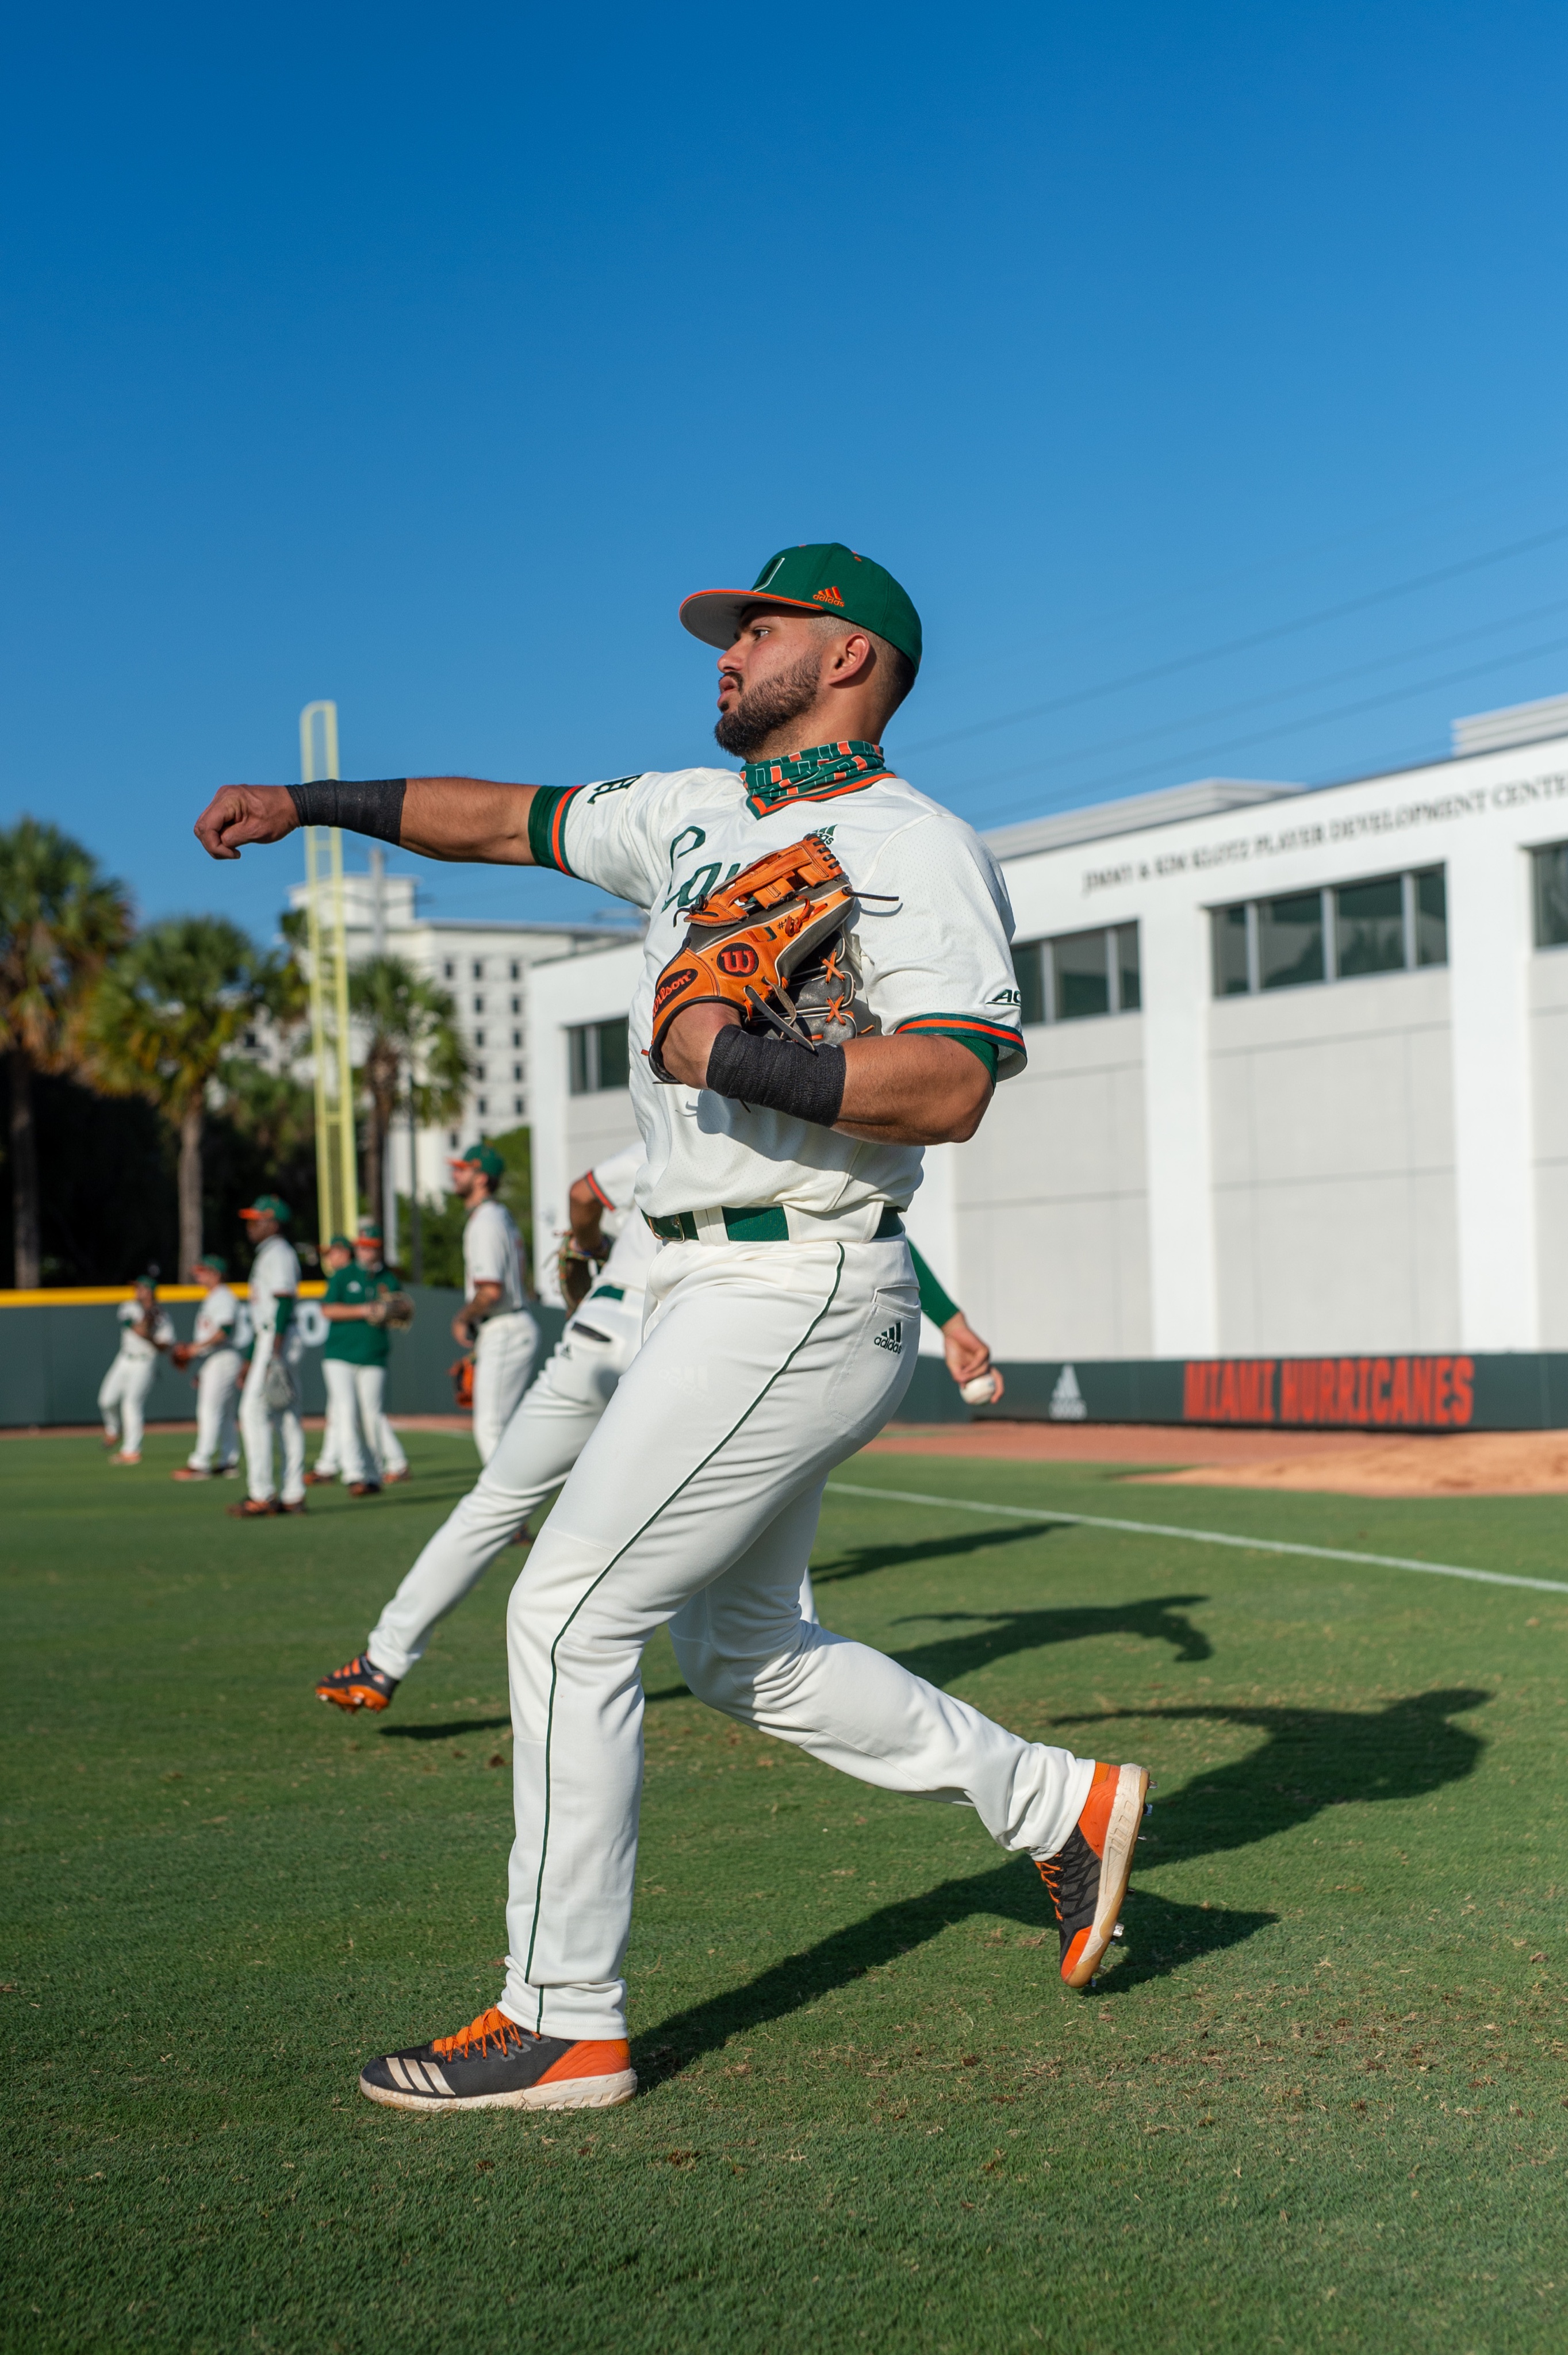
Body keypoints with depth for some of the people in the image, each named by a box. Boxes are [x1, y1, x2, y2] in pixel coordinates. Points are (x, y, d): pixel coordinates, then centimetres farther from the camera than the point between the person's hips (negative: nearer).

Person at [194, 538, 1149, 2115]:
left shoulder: (914, 848, -12)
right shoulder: (694, 813, 15)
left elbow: (949, 1086, -26)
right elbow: (511, 818, 27)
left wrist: (723, 1056, -23)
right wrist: (309, 802, 26)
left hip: (798, 1298, -10)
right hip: (723, 1291, 10)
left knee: (570, 1615, -9)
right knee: (735, 1649, 16)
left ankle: (559, 2027, 0)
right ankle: (1060, 1808, 24)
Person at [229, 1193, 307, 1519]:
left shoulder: (279, 1253, -9)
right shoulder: (267, 1255, 22)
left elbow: (284, 1302, -19)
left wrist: (275, 1352, -25)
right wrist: (251, 1361, 25)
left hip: (278, 1340, -10)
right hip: (267, 1339, 10)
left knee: (254, 1410, -13)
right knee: (286, 1418, 7)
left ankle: (262, 1496, -15)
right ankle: (293, 1496, 8)